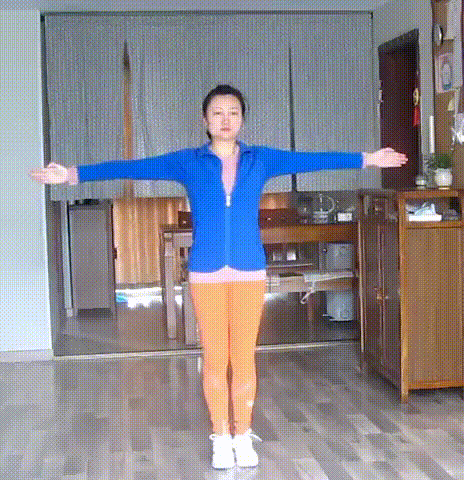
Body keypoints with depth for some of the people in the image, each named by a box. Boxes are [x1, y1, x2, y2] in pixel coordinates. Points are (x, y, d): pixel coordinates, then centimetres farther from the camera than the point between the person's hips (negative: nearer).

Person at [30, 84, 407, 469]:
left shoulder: (262, 159, 4)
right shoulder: (188, 161, 1)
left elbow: (312, 161, 3)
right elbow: (134, 168, -3)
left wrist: (366, 160, -1)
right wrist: (75, 174, -9)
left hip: (249, 271, 1)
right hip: (206, 272, 0)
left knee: (244, 356, 6)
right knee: (214, 357, 7)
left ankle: (243, 436, 21)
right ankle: (221, 437, 21)